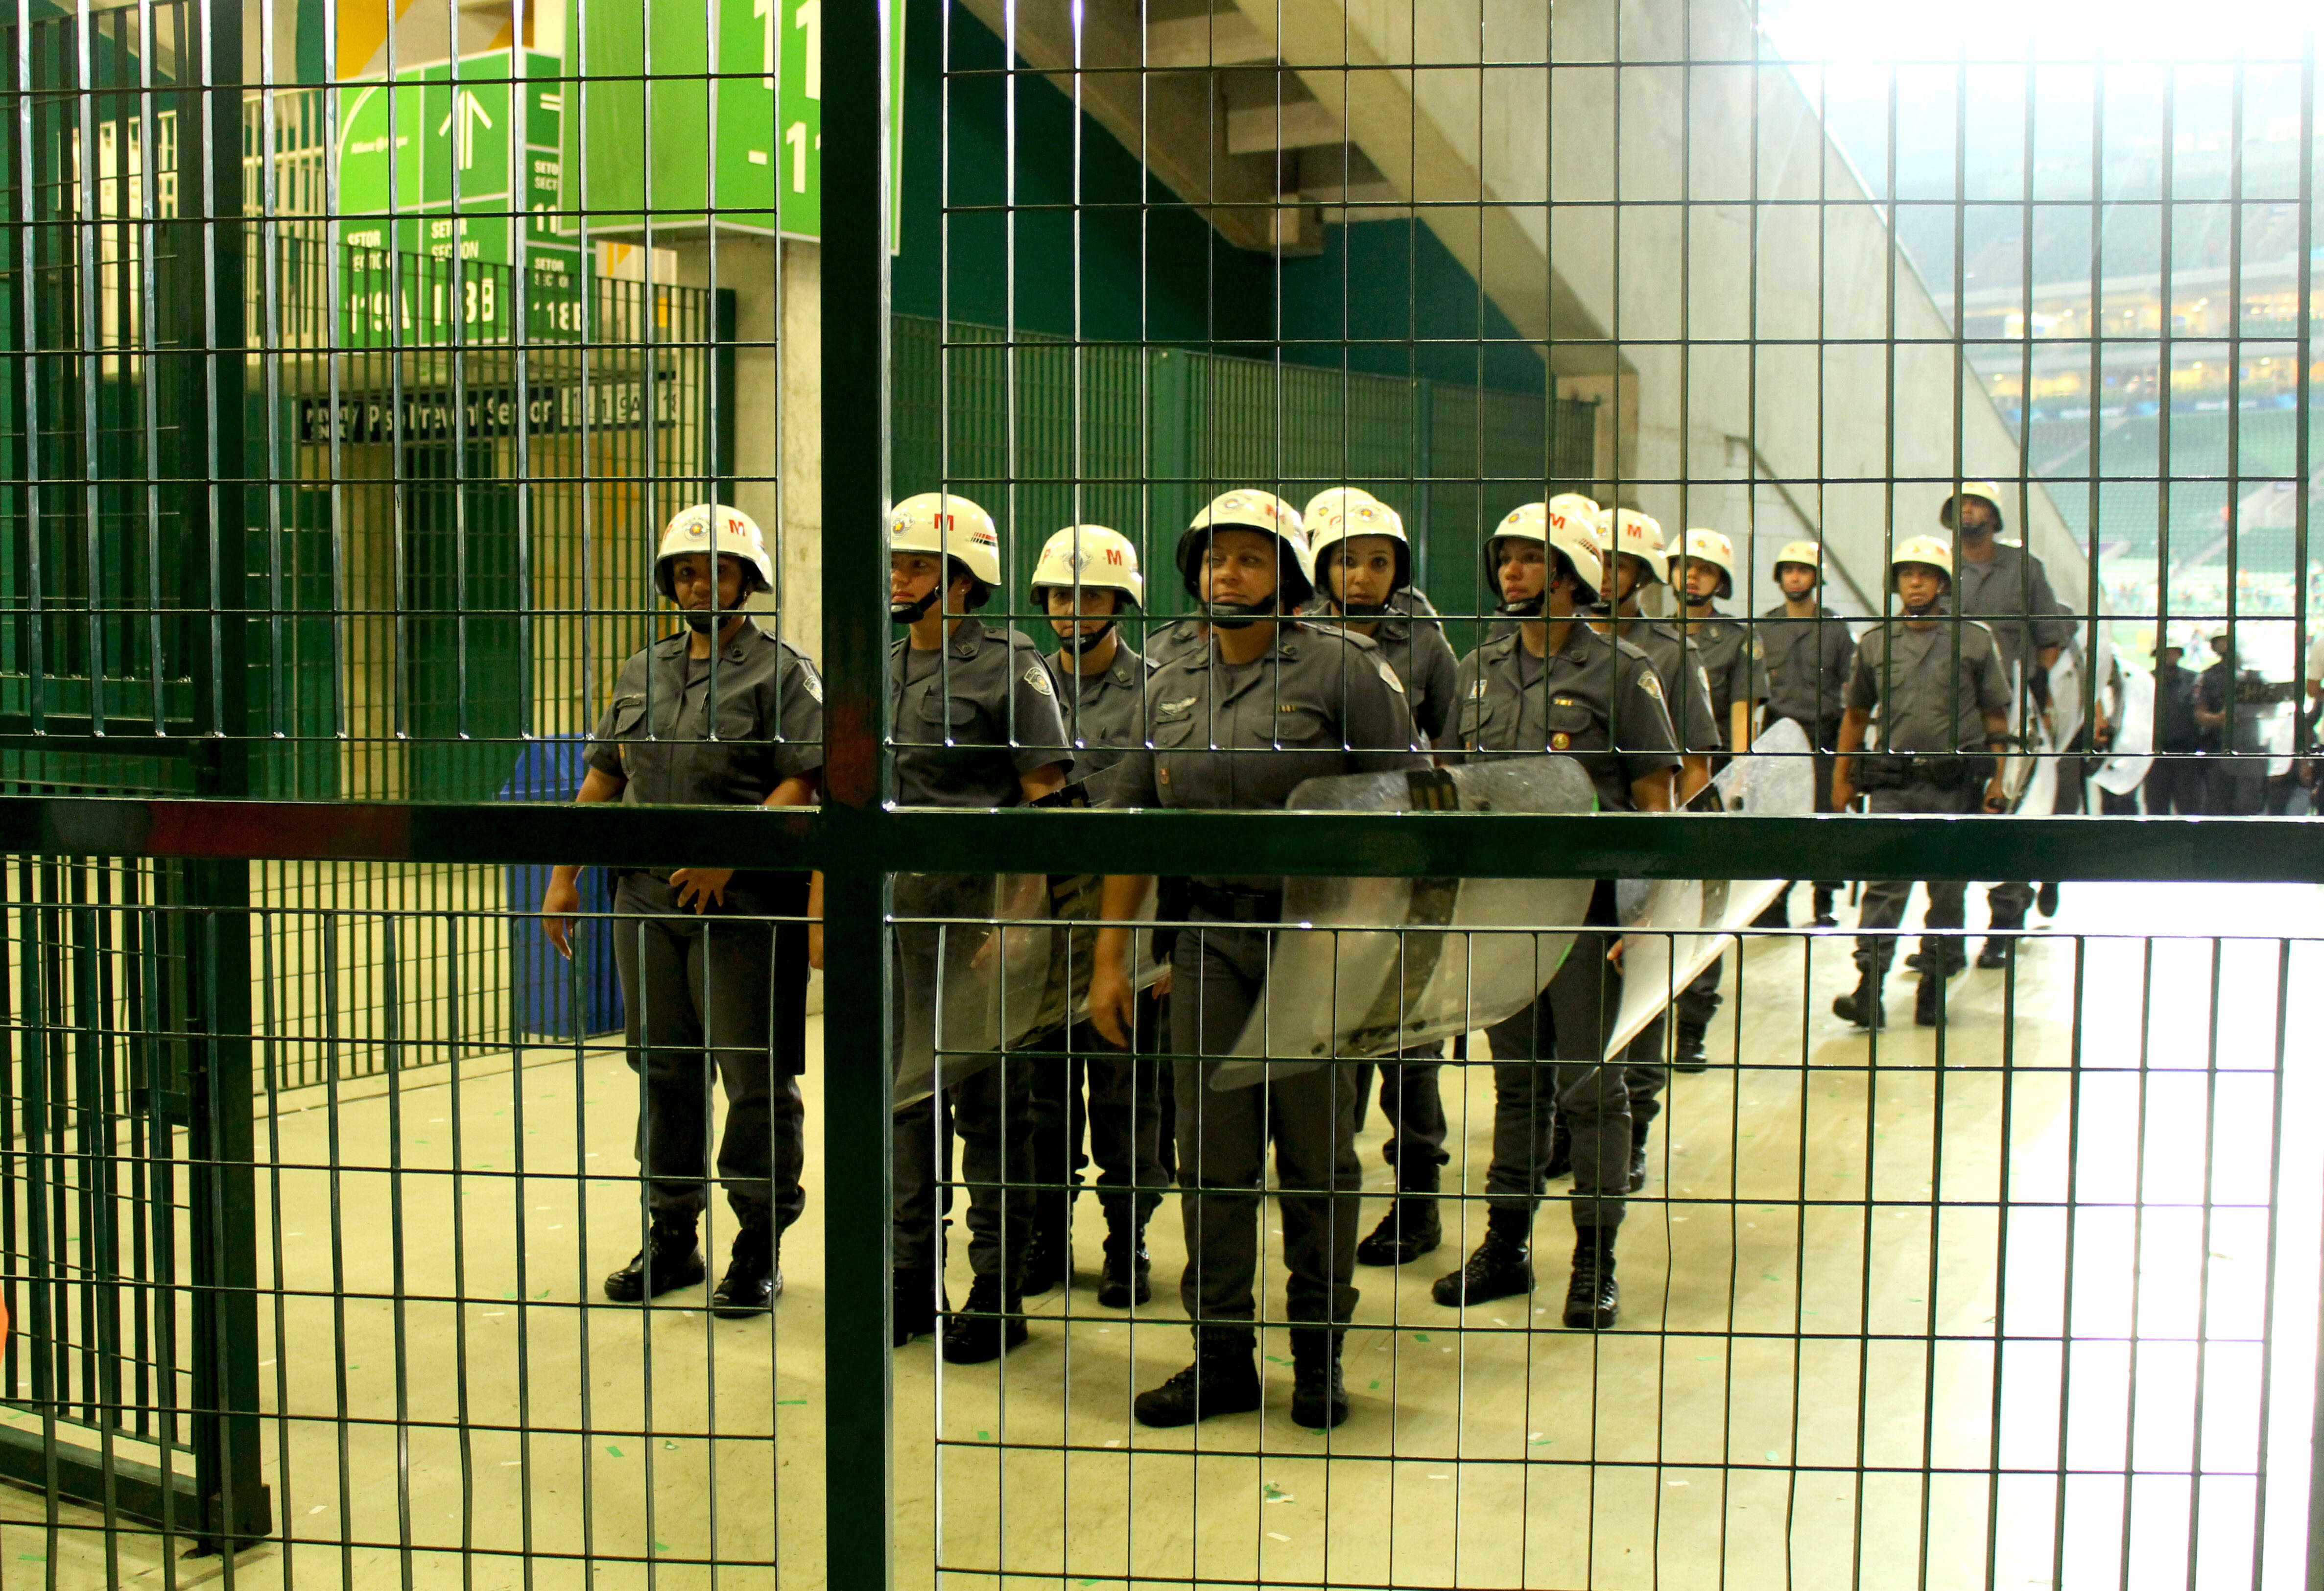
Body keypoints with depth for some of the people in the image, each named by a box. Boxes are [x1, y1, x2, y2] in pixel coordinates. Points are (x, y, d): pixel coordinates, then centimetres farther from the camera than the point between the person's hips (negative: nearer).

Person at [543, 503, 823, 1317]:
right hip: (646, 898, 6)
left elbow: (800, 782, -11)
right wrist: (564, 875, 13)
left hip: (742, 903, -6)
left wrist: (727, 854, -21)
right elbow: (603, 778, 20)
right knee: (663, 1072, 12)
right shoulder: (642, 671, 17)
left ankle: (760, 1249, 10)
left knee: (756, 1082, -2)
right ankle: (672, 1239, 23)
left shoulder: (780, 670, -2)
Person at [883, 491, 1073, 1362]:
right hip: (892, 905, 7)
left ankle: (997, 1296, 10)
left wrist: (1018, 913, -16)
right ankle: (913, 1280, 24)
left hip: (977, 901, -6)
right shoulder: (879, 671, 14)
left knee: (990, 1106, 1)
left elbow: (1044, 794, -9)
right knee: (906, 1094, 12)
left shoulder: (1009, 664, -5)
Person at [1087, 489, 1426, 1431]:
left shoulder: (1341, 667, -4)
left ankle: (1320, 1352, 19)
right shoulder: (1172, 688, 11)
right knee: (1211, 1150, 6)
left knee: (1317, 1149, 5)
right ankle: (1222, 1353, 17)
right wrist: (1110, 956, 10)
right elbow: (1132, 821, 14)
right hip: (1209, 933, 4)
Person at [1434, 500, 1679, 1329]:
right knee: (1516, 1079, 13)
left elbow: (1654, 799, -5)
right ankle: (1506, 1245, 22)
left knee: (1589, 1084, 1)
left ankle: (1595, 1261, 11)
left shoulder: (1620, 671, -4)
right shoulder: (1481, 670, 11)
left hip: (1586, 900, -5)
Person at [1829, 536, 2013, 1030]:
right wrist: (1842, 778, 14)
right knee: (1884, 885, -10)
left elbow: (1996, 717, 8)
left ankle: (1934, 988, 15)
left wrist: (1997, 781, 2)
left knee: (1947, 891, 5)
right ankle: (1869, 991, -14)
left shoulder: (1976, 640, 5)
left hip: (1956, 784, 0)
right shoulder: (1875, 643, 9)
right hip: (1893, 782, 0)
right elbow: (1856, 715, 18)